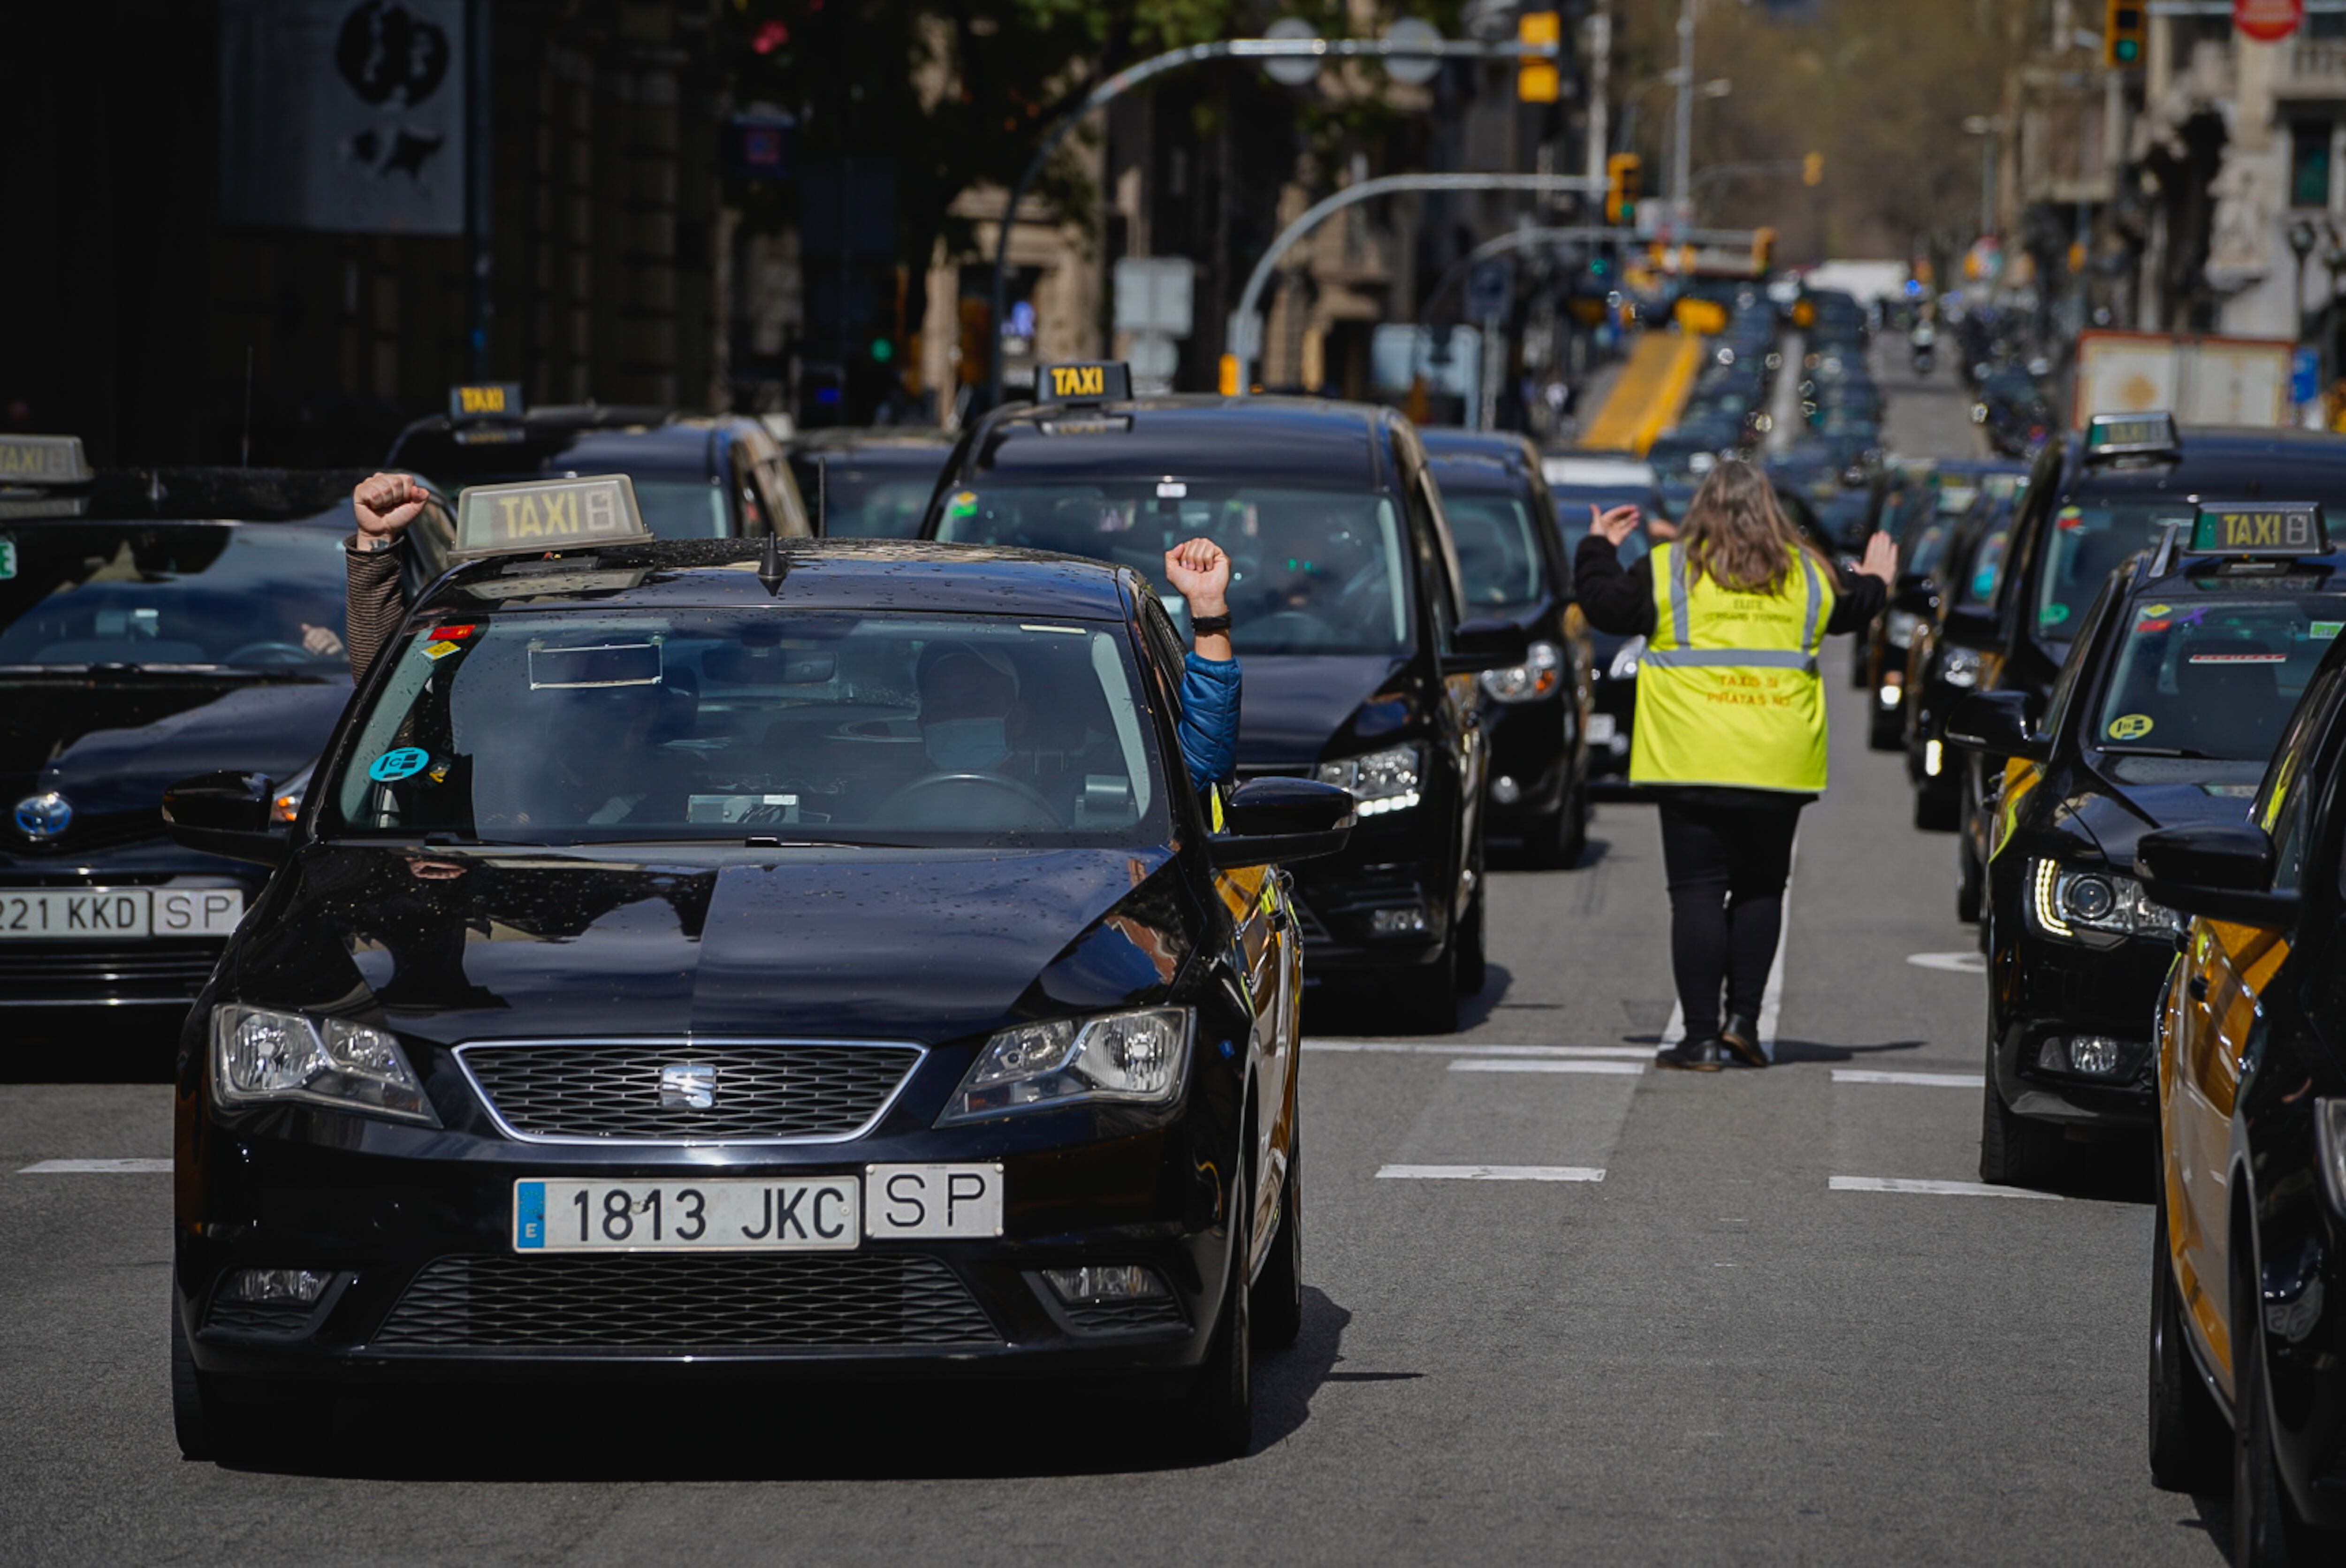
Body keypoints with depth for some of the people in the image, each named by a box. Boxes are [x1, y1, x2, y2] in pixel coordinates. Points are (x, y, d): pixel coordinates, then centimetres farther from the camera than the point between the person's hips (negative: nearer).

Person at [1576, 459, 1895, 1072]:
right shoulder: (1808, 575, 9)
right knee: (1760, 889, 15)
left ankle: (1702, 1037, -5)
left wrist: (1598, 548, 21)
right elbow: (1854, 609, 26)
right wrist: (1877, 580, 50)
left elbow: (1608, 607, 3)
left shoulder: (1668, 570, -2)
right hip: (1779, 767, 3)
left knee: (1698, 892, -1)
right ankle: (1744, 1017, 6)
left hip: (1693, 767, -3)